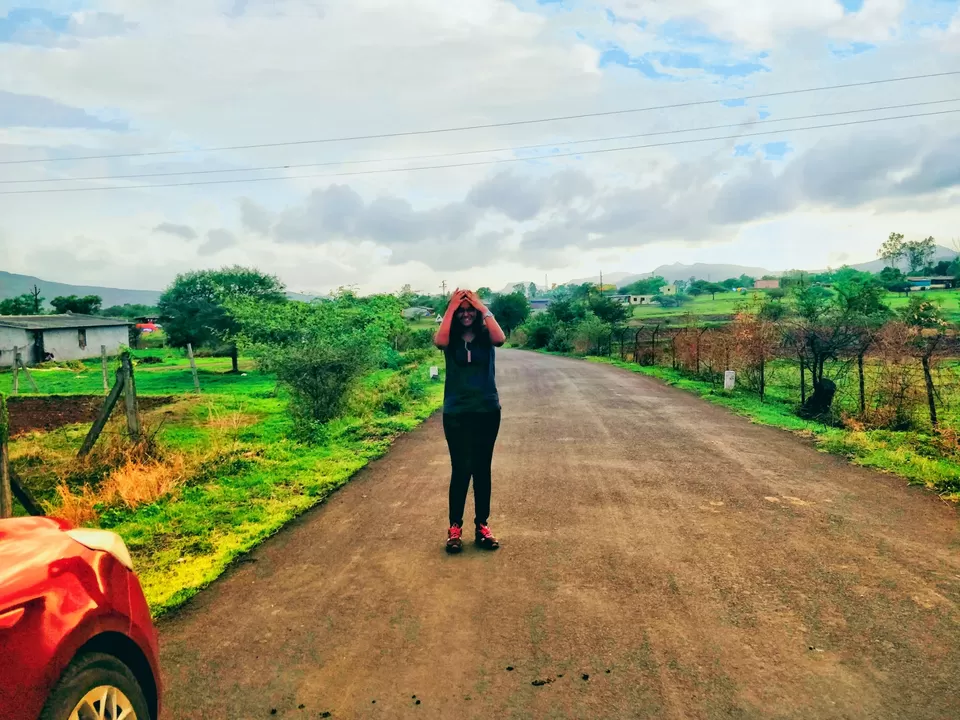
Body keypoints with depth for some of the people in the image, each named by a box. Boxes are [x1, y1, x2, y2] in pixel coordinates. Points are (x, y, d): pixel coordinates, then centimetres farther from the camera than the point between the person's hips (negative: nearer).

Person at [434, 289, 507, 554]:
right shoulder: (451, 338, 0)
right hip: (456, 413, -1)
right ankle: (455, 527, 12)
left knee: (482, 469, 9)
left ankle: (482, 525, 21)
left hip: (487, 411, 1)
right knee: (461, 469, -1)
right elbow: (439, 342, -24)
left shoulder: (485, 335, 1)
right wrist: (451, 309, -16)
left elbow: (500, 339, -22)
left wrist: (483, 309, -15)